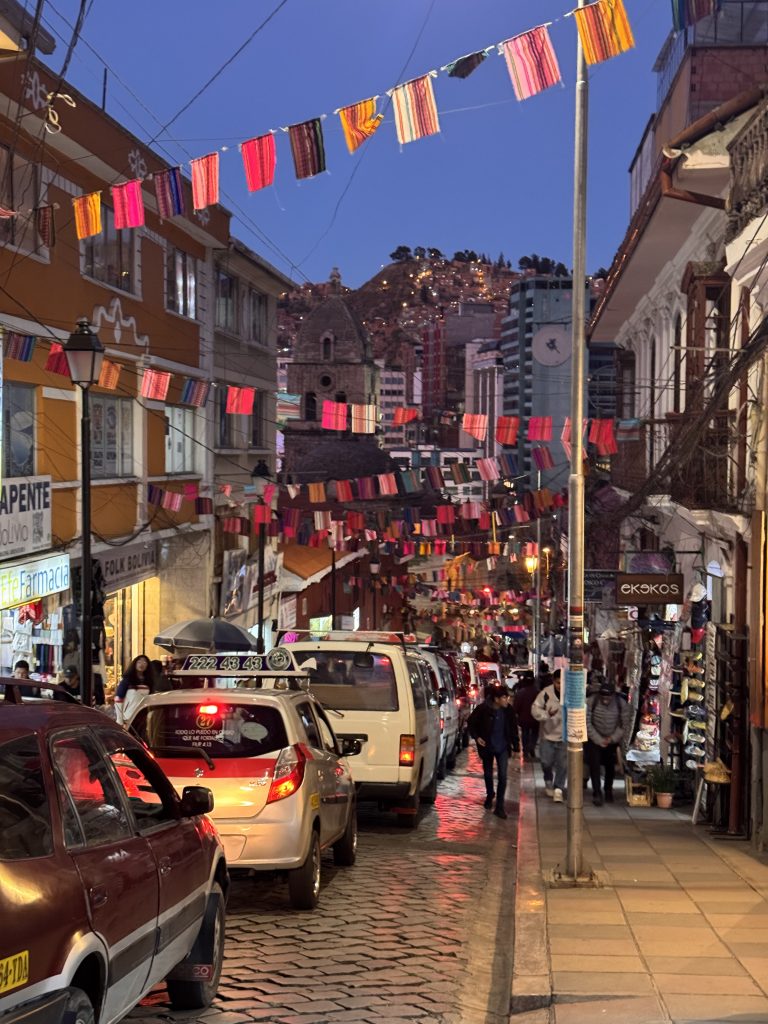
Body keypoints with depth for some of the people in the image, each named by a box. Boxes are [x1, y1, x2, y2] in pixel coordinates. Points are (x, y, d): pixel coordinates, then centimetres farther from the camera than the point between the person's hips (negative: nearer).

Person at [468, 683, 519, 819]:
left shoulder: (508, 710, -10)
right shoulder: (483, 709, -18)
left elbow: (513, 728, 4)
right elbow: (471, 723, -3)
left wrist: (515, 744, 3)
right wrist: (476, 737, -14)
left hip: (502, 748, 1)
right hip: (487, 747, -1)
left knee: (502, 776, -8)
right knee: (488, 774, 17)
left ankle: (500, 807, -2)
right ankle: (489, 796, 44)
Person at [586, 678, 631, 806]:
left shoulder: (621, 704, -15)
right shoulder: (591, 701, -19)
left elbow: (624, 724, -6)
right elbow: (587, 723, -15)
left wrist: (612, 738, -15)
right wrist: (599, 740, -17)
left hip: (612, 741, 2)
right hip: (594, 740, -2)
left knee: (610, 767, 11)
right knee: (594, 765, -10)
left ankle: (608, 791, 29)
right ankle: (597, 794, -6)